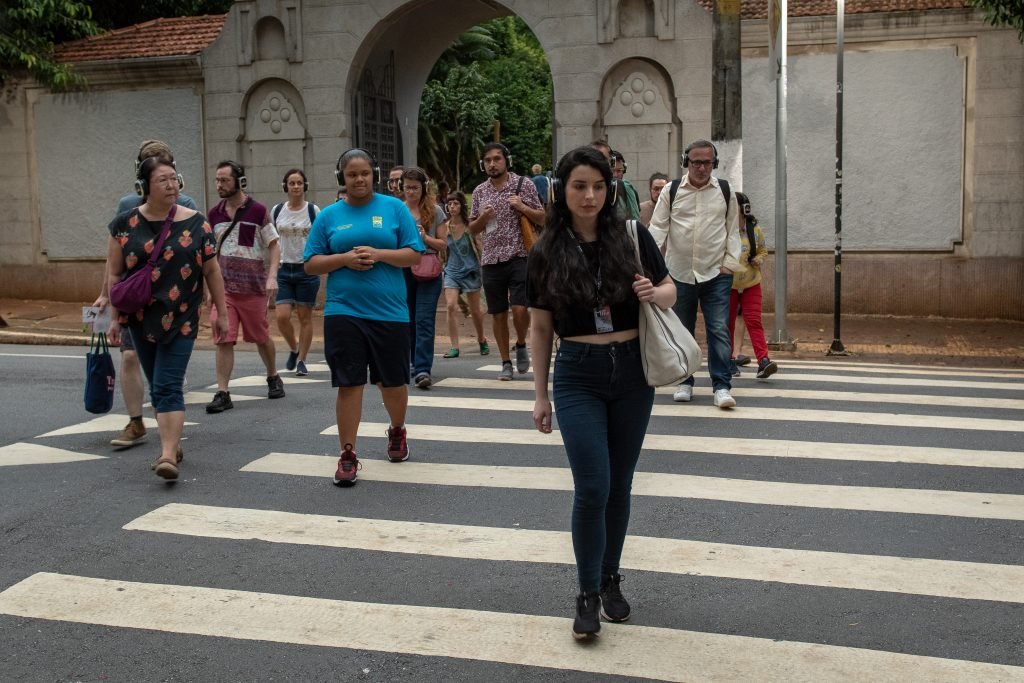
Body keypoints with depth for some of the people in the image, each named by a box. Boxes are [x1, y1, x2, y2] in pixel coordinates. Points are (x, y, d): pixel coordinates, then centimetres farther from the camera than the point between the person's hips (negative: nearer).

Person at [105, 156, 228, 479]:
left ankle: (168, 455, -15)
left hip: (181, 319, -3)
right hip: (141, 319, 3)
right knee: (157, 386, 13)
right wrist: (115, 317, 0)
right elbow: (114, 274, 3)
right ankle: (172, 444, 28)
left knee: (168, 387, -11)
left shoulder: (196, 223, -2)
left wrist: (222, 313, 4)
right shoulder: (125, 224, 0)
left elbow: (211, 271, 3)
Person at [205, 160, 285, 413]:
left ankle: (273, 378, 35)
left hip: (254, 287, -3)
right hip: (223, 286, 3)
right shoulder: (215, 214, 7)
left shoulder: (258, 211, -6)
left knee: (261, 337, 11)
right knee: (223, 340, -6)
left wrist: (272, 277, -16)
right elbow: (212, 251, 16)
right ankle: (222, 393, -4)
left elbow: (274, 245, -4)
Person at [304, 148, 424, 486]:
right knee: (349, 384, -2)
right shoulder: (328, 216, 6)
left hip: (390, 312, 0)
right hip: (343, 312, 0)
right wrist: (344, 259, -12)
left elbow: (414, 255, -1)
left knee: (393, 382, 13)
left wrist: (378, 254, -16)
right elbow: (311, 264, 5)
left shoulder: (394, 208, 3)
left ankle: (397, 431, 41)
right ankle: (347, 455, 7)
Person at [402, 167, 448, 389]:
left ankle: (422, 370, -17)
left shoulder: (435, 211, 4)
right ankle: (418, 365, 25)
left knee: (424, 320, -11)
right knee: (409, 320, 10)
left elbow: (443, 244, 4)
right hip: (403, 270, 2)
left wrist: (425, 237, -13)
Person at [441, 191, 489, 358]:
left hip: (470, 271, -2)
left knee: (475, 310, 8)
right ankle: (454, 347, -13)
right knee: (450, 306, -16)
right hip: (452, 271, 2)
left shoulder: (470, 226, -6)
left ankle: (482, 340, 34)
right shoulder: (445, 227, -1)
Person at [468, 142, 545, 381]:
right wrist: (483, 218, -4)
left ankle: (521, 345, 15)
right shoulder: (479, 192, 11)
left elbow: (542, 218, 6)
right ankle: (506, 363, 17)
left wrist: (522, 207, -10)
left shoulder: (524, 185, 2)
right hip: (491, 260, 3)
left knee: (519, 309, -14)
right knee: (498, 314, 6)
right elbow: (472, 229, 17)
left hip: (519, 256, -3)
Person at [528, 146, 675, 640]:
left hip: (632, 373, 1)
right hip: (578, 377, -1)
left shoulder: (632, 236, -3)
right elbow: (540, 328, 4)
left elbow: (671, 293, 7)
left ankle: (610, 580, 30)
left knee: (620, 486, 11)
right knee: (592, 488, -7)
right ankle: (588, 594, 11)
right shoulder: (547, 252, -2)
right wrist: (540, 394, 4)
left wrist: (653, 293, -16)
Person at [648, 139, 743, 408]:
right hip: (679, 273, 1)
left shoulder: (725, 191, 3)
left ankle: (722, 386, -2)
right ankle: (684, 382, 23)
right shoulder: (671, 192, 1)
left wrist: (730, 263, -2)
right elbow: (658, 228, -2)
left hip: (716, 274, -1)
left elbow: (733, 229, 7)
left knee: (719, 330, -6)